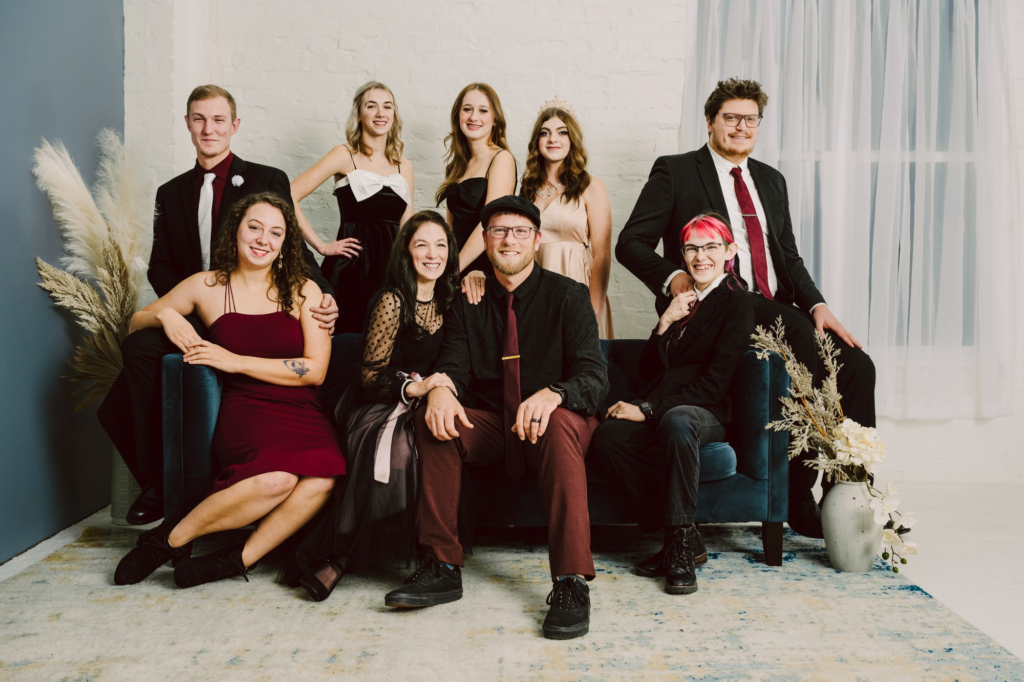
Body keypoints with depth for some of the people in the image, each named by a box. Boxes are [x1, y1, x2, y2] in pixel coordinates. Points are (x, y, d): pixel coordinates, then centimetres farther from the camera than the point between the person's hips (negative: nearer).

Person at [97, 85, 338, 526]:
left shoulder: (268, 182, 6)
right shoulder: (171, 193, 20)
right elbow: (160, 267, 13)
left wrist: (323, 294, -22)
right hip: (191, 316, 4)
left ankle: (161, 483, -10)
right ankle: (159, 484, -10)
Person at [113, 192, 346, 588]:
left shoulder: (303, 290, 9)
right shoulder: (208, 286, 11)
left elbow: (315, 370, -1)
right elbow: (136, 322, 23)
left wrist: (236, 361, -6)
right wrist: (164, 316, -1)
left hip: (304, 413, 2)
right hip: (245, 410, -1)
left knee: (321, 482, -31)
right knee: (277, 479, -33)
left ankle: (238, 558, -12)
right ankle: (168, 541, -10)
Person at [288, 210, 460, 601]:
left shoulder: (449, 298, 12)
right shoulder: (392, 302, -4)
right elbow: (370, 375, -5)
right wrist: (415, 387, -23)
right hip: (380, 408, -4)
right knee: (397, 451, -39)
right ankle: (335, 560, -25)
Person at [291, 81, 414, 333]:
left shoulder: (403, 166, 12)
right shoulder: (345, 156, -2)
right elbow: (288, 196, -9)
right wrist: (321, 246, -9)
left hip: (391, 267, 4)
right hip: (352, 266, -4)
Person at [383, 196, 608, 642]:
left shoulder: (568, 295, -3)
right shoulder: (469, 300, 8)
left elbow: (594, 376, -14)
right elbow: (454, 363, -1)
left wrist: (551, 394, -37)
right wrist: (441, 387, -28)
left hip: (553, 420, -3)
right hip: (490, 425, 3)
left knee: (560, 424, -36)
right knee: (433, 418, -23)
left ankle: (571, 582, -36)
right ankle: (442, 567, -19)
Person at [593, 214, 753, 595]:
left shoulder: (737, 302, 1)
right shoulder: (678, 299, 20)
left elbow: (714, 383, -9)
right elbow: (649, 372, 13)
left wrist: (647, 410, -15)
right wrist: (665, 324, -3)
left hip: (708, 413, -5)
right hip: (658, 412, 5)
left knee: (676, 421, -41)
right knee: (607, 437, -27)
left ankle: (681, 545, -28)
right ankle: (684, 539, -19)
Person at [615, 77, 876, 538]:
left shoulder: (771, 180, 23)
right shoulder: (675, 172, 6)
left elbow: (789, 257, 20)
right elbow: (630, 244, -1)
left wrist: (817, 305, 1)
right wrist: (675, 278, -19)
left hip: (775, 308, 6)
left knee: (856, 366, -15)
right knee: (804, 342, -31)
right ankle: (798, 493, -19)